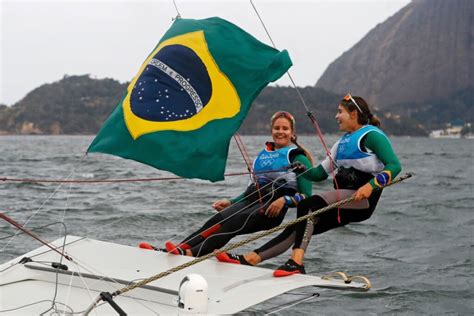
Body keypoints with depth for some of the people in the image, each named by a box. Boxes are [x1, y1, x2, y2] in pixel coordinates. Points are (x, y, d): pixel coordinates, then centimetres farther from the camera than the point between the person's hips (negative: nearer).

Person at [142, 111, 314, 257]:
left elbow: (306, 196, -2)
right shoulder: (263, 154, 23)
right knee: (218, 219, -23)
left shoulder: (297, 158, 4)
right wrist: (230, 202, 15)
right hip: (250, 201, 6)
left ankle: (189, 254, -46)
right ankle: (174, 251, -37)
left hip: (272, 210, -5)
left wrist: (285, 200, -19)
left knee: (232, 225, -30)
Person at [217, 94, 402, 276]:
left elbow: (394, 165, -14)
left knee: (308, 205, -28)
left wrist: (371, 186, -27)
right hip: (345, 203, 8)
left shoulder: (372, 135, -2)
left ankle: (296, 262, -36)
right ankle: (249, 258, -11)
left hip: (363, 199, -8)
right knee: (298, 228, -5)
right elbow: (320, 173, 22)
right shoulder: (342, 142, 25)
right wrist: (299, 169, 6)